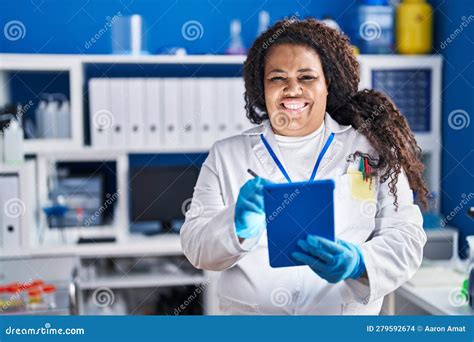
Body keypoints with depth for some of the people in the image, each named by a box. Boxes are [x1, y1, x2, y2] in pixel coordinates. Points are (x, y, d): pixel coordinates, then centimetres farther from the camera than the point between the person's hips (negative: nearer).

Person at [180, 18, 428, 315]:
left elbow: (405, 237, -1)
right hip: (249, 310, 1)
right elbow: (195, 247, 2)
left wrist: (359, 263, -19)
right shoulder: (226, 155, 8)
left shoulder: (373, 150, 6)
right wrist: (238, 225, -17)